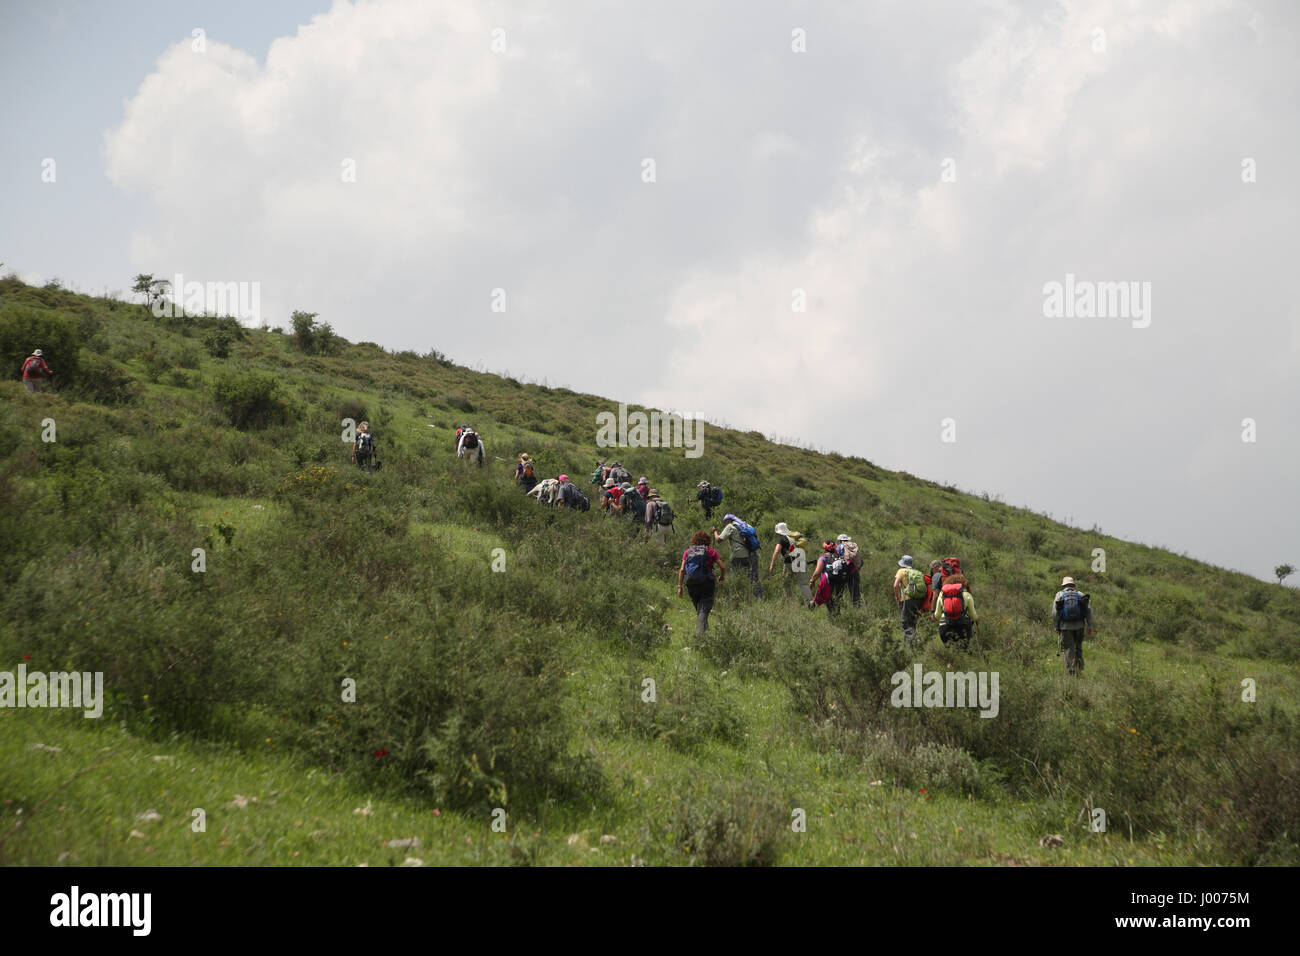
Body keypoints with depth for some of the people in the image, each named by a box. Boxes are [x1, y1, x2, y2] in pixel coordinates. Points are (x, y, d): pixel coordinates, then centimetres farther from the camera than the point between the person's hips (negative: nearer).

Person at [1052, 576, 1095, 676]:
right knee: (1078, 648, 18)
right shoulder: (1080, 595, 9)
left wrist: (1056, 627, 6)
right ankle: (1079, 669, 10)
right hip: (1079, 626, 2)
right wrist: (1090, 626, 5)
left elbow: (1055, 613, -2)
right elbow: (1089, 610, 2)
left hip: (1065, 627, -2)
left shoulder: (1059, 595, 4)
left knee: (1068, 649, 1)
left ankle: (1071, 672, -4)